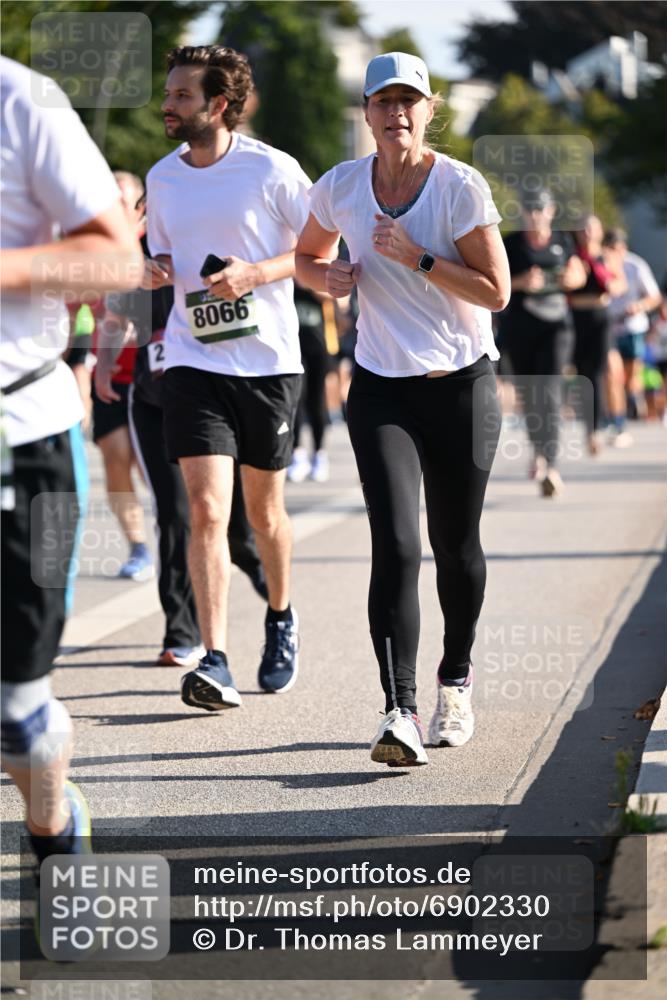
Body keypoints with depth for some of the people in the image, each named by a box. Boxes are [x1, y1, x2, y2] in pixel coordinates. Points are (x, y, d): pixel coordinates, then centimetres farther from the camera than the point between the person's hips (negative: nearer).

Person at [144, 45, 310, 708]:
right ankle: (214, 663, -16)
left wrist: (256, 272, -16)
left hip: (268, 360, -2)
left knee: (264, 509, 12)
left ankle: (281, 618, 40)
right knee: (206, 509, -12)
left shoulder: (272, 169, -6)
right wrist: (154, 272, -2)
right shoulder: (162, 179, 8)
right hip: (193, 360, 2)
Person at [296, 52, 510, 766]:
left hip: (461, 385, -1)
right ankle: (400, 713, -22)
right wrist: (328, 278, -4)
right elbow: (306, 257, 18)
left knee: (456, 547, 8)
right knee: (395, 546, -14)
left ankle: (456, 683, 33)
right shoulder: (339, 188, 0)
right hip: (381, 388, 1)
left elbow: (495, 291, -12)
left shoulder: (461, 186, -10)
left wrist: (415, 257, -20)